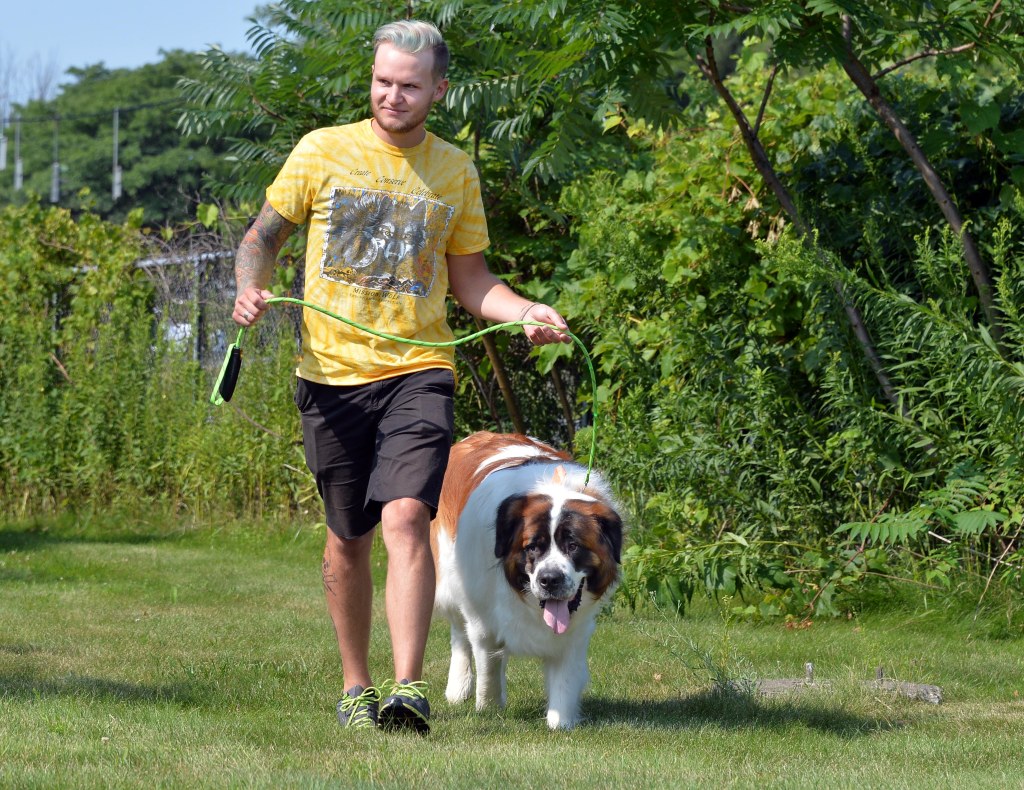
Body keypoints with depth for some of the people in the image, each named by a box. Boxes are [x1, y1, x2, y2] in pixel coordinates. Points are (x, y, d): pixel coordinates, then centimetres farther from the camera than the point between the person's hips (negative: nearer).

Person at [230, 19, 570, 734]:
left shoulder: (455, 171, 9)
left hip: (419, 371, -1)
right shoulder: (323, 151, 4)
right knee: (348, 537, 9)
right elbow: (264, 235, 11)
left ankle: (409, 687, -25)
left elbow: (469, 278, 14)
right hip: (333, 372, 1)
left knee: (407, 517, -20)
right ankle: (356, 685, 26)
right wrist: (251, 288, -11)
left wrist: (526, 312, -4)